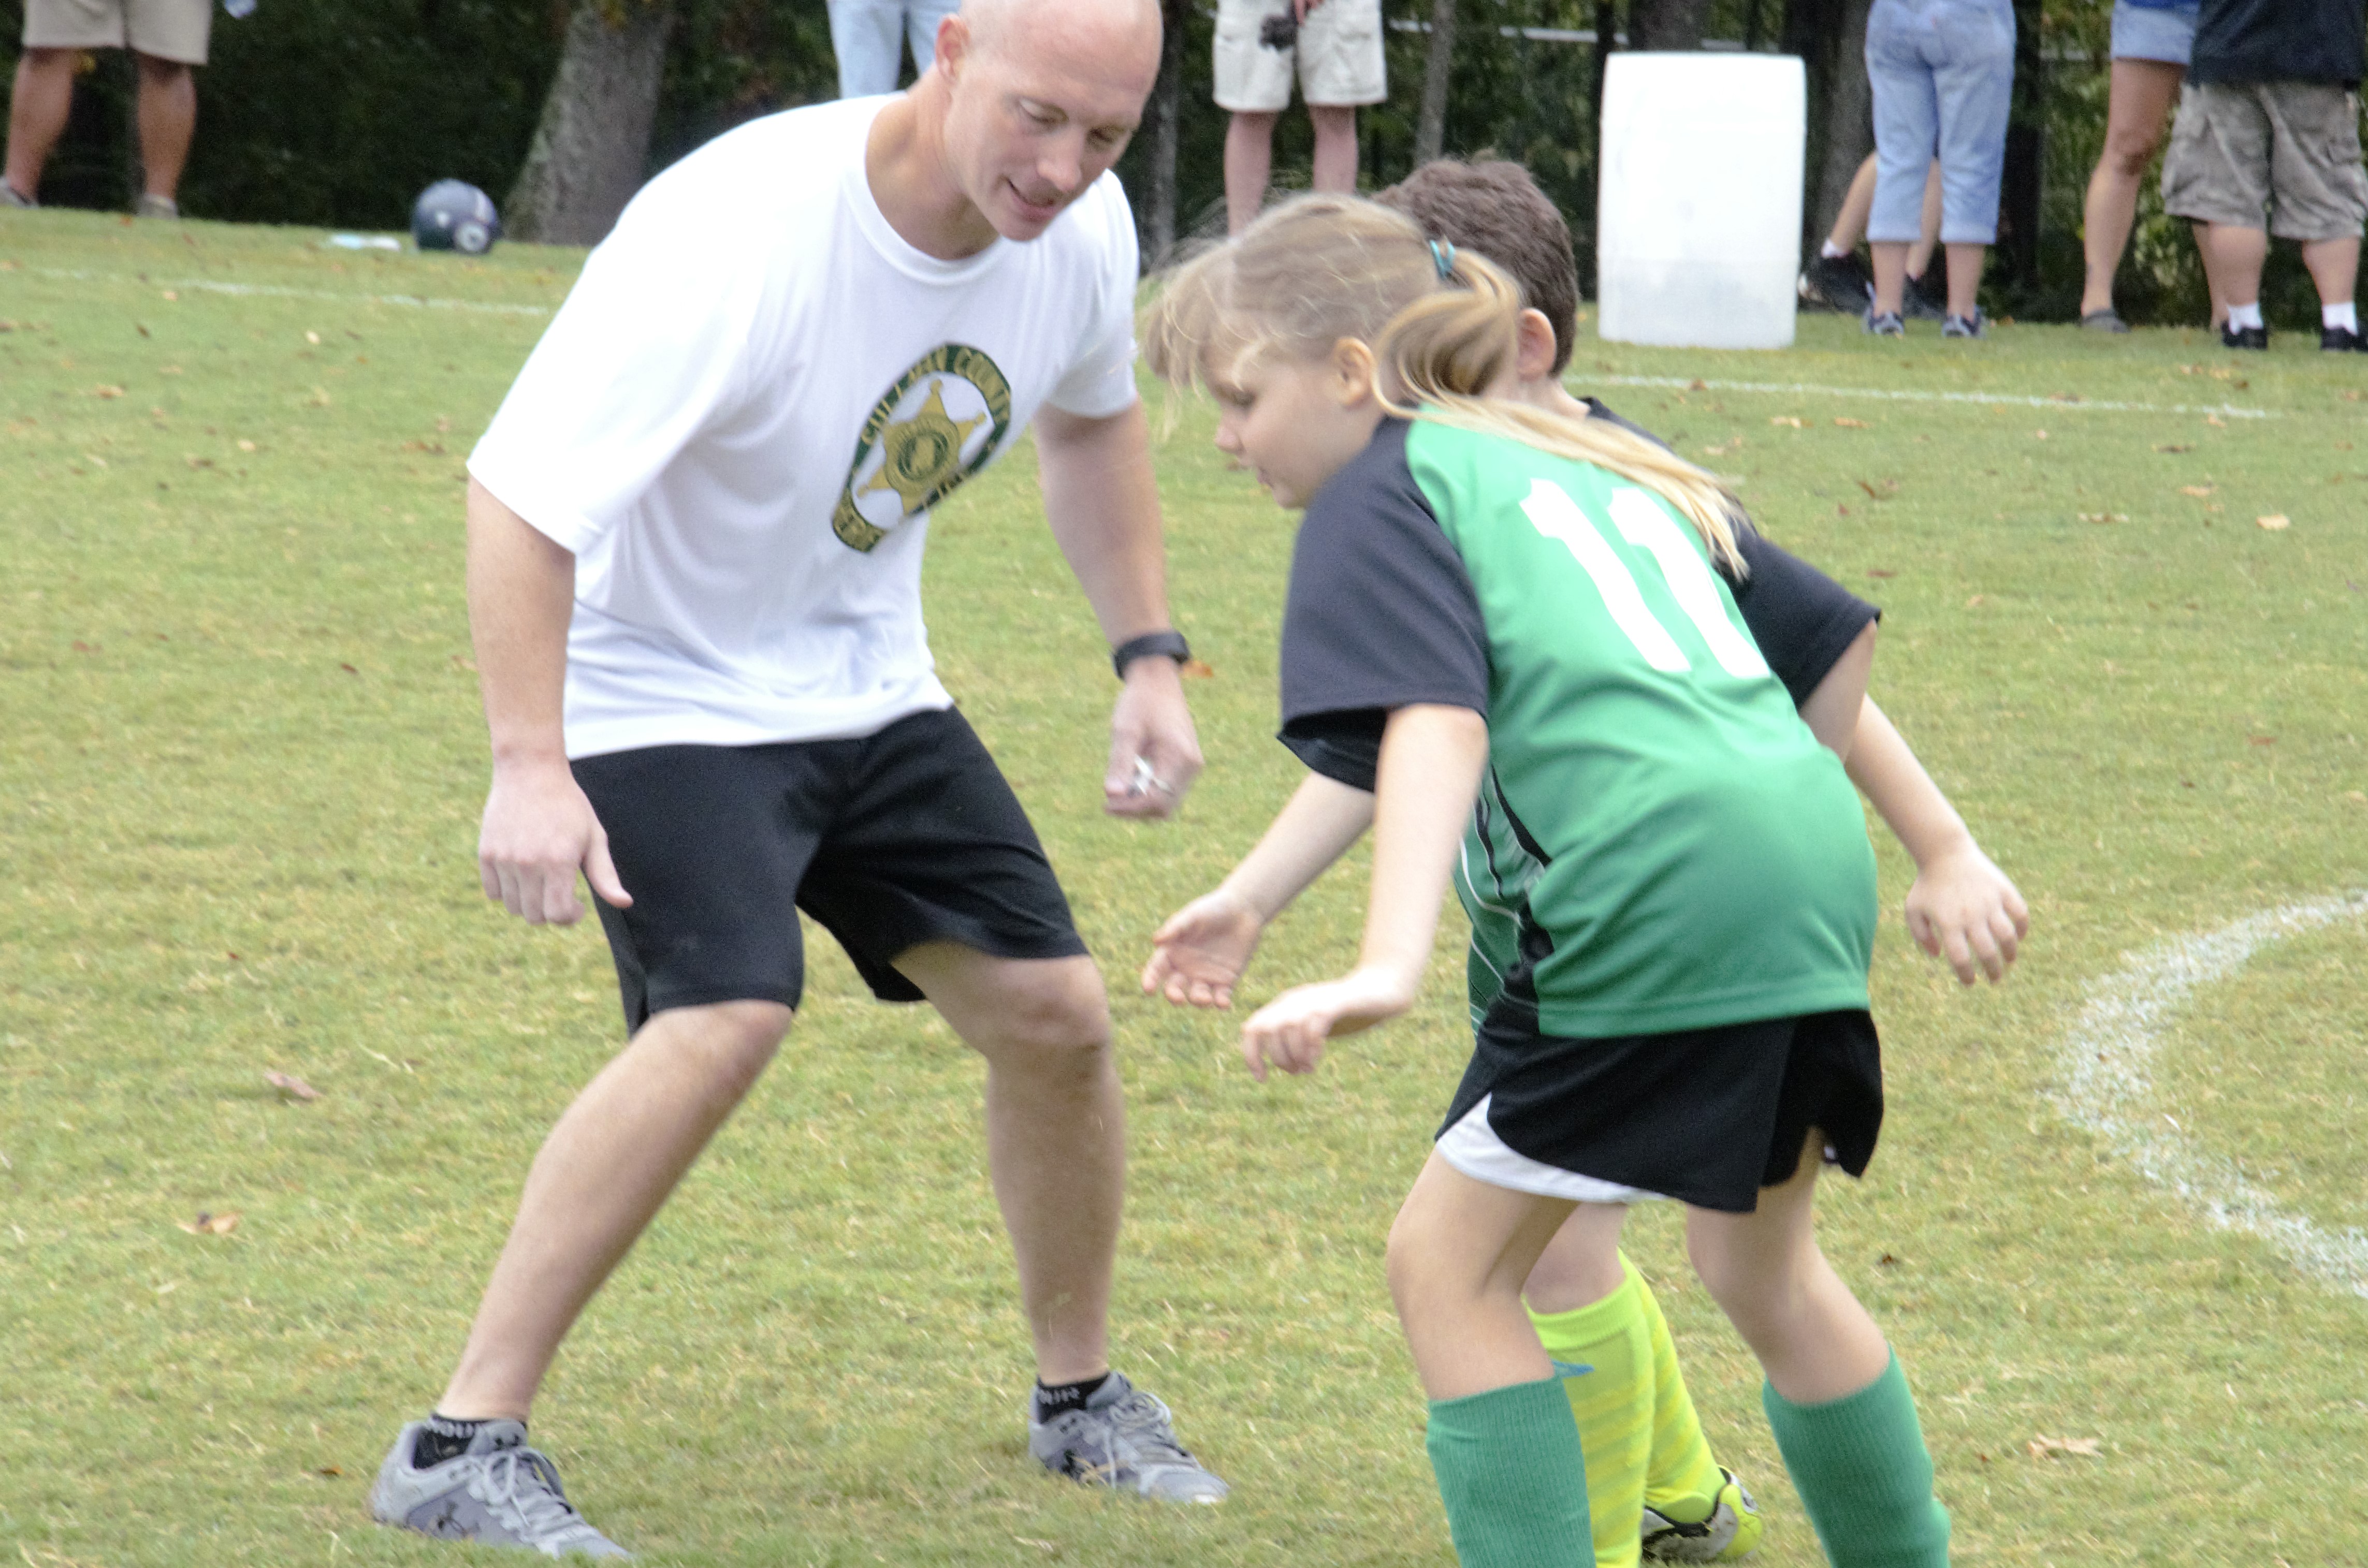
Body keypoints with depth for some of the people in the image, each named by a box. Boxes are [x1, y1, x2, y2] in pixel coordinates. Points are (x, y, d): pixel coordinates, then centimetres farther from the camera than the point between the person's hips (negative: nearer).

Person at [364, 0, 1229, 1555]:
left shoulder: (1081, 231, -10)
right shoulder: (736, 233, -32)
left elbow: (1092, 421, 14)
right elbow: (520, 490, -33)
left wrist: (1150, 658, 8)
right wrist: (529, 765, -40)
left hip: (864, 683, 7)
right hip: (660, 693, -7)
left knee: (1053, 1012, 6)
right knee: (729, 1017, -27)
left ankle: (1082, 1396, 32)